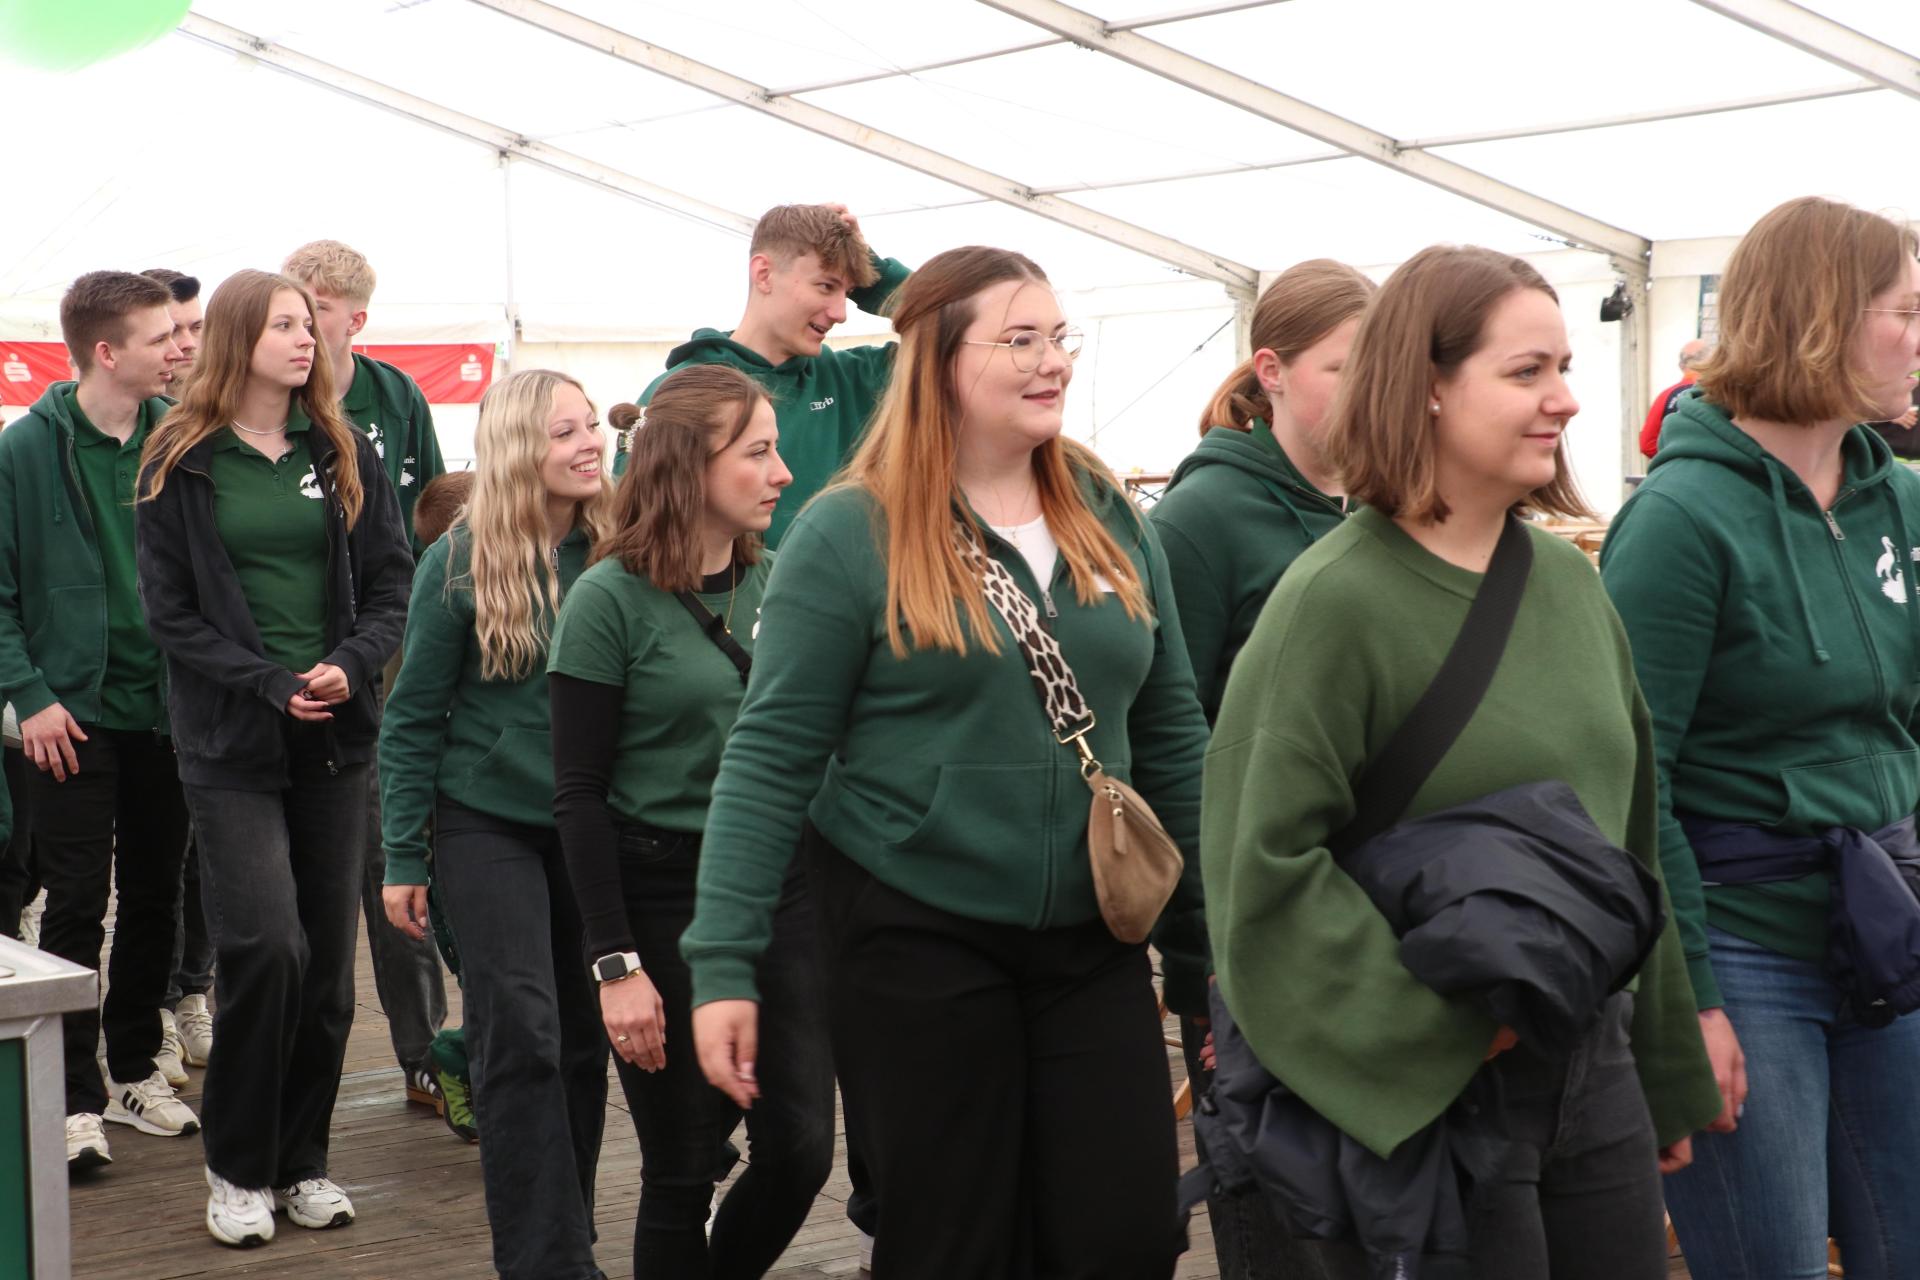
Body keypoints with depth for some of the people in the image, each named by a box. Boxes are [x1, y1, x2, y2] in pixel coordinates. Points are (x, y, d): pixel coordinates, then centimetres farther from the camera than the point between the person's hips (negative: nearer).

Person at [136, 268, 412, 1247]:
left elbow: (391, 585, 7)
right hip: (230, 743, -3)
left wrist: (349, 665, -12)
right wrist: (271, 684, -15)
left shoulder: (343, 456, 9)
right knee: (265, 946, -13)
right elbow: (170, 612, -3)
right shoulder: (181, 465, 0)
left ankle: (304, 1160, 20)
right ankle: (237, 1166, 5)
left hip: (335, 736, 4)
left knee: (326, 957, 6)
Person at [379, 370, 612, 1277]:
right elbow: (412, 718, -3)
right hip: (489, 823, -3)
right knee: (521, 1034, -8)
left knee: (582, 1036, 8)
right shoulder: (461, 561, -7)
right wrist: (403, 860, -5)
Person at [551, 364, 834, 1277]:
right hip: (663, 895, -5)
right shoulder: (610, 600, -9)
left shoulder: (774, 583, 6)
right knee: (683, 1171, 4)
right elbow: (579, 796, -9)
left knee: (801, 1148, 4)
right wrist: (615, 963, -13)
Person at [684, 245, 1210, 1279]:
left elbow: (1171, 733, 12)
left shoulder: (1110, 519, 5)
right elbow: (771, 756, -10)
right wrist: (723, 962, -14)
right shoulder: (850, 533, -10)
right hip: (913, 935, -4)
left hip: (1095, 935, 4)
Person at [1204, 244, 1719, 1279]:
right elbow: (1266, 868, -19)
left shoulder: (1566, 579, 6)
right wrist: (1445, 1027, -18)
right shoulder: (1336, 600, -15)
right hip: (1429, 1090, -6)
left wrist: (1669, 1077, 17)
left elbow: (1630, 838, 13)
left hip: (1594, 1066, 7)